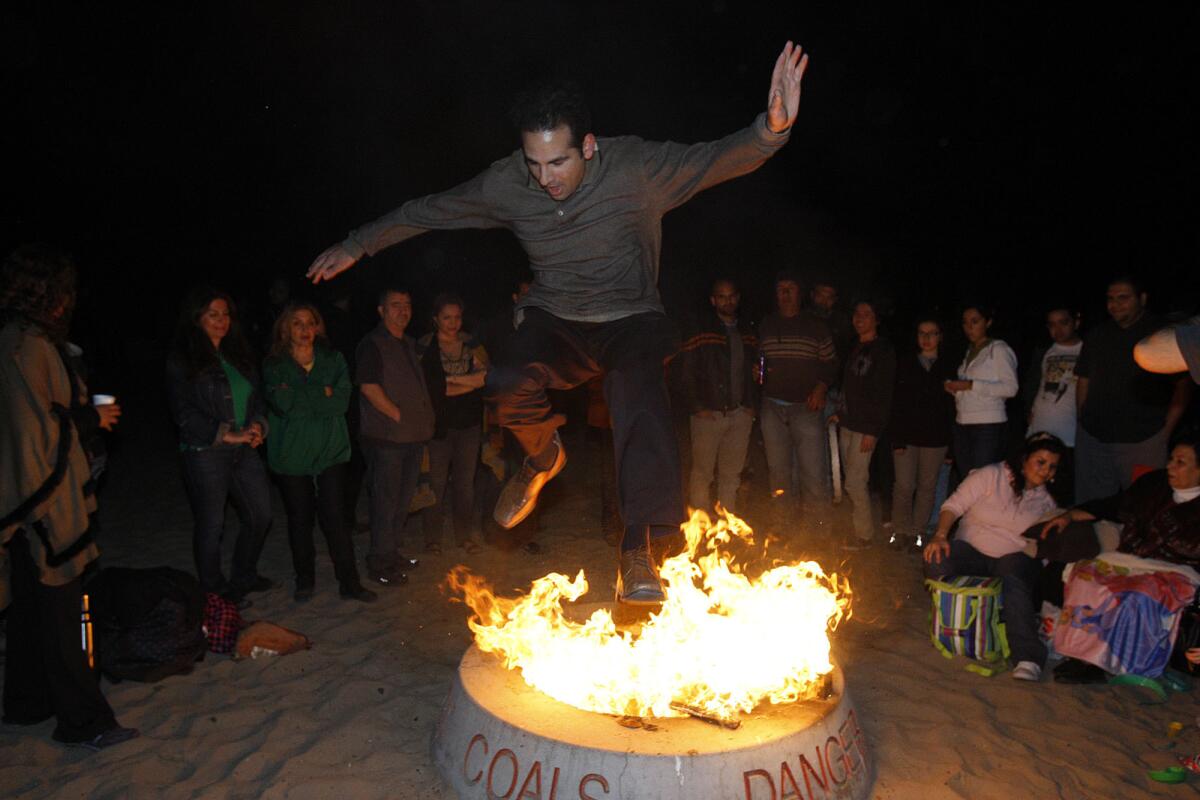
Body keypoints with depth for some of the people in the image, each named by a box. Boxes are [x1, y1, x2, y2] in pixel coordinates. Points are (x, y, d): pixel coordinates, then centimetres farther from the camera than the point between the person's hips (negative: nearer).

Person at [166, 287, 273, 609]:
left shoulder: (237, 354, 13)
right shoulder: (181, 361, -6)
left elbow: (257, 396, 16)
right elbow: (184, 413, -11)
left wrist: (257, 425, -3)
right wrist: (227, 435, -16)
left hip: (244, 449, 6)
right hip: (205, 452, -6)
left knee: (260, 514, 11)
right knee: (211, 525, 4)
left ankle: (243, 578, 31)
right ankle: (215, 592, 21)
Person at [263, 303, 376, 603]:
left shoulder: (333, 360, 5)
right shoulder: (274, 365, 1)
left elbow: (341, 401, -9)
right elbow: (283, 404, -16)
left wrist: (299, 396, -13)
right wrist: (321, 394, -12)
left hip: (330, 450, 0)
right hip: (291, 453, 0)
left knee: (335, 515, -1)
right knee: (299, 517, 10)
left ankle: (349, 581, 7)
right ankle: (304, 579, 27)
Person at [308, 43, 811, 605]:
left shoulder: (635, 167, -18)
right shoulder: (506, 185, -10)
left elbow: (718, 160, -28)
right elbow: (429, 211, 3)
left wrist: (772, 129, -49)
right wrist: (356, 246, 11)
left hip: (629, 320, -2)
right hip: (554, 322, 2)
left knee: (640, 398, -30)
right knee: (508, 385, -29)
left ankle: (637, 550, -22)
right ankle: (543, 457, 5)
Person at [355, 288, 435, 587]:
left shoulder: (409, 345, 17)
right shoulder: (372, 344, -9)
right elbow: (368, 387, -18)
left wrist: (423, 423, 12)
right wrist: (399, 416, -16)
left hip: (413, 437, 8)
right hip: (386, 438, -8)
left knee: (403, 500, 16)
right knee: (386, 501, -1)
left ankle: (392, 553, 31)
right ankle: (379, 564, 11)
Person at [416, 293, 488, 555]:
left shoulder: (471, 344, 6)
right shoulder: (424, 347, -5)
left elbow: (485, 376, -3)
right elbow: (432, 387, -13)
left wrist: (451, 380, -14)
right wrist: (470, 381, -12)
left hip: (468, 424, 3)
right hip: (439, 423, -3)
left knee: (465, 481, 10)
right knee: (436, 482, 4)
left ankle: (465, 534, 23)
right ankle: (432, 538, 18)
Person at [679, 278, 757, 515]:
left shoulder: (747, 334, 12)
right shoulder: (701, 331, -4)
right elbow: (688, 373, -7)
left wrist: (750, 404, 9)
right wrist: (697, 407, -11)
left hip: (739, 415, 5)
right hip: (709, 414, -5)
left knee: (731, 474, 11)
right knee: (702, 473, -1)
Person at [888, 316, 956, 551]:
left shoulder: (948, 367, 4)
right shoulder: (905, 364, 4)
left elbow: (951, 404, 2)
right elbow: (896, 403, -1)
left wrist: (948, 435, -6)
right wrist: (897, 438, -8)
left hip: (935, 437, 1)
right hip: (907, 435, 0)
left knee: (927, 486, 8)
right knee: (904, 485, -2)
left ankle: (917, 531, 20)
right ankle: (901, 531, 13)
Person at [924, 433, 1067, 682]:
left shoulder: (1045, 502, 14)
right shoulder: (990, 476, 1)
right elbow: (953, 505, -5)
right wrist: (940, 535, -21)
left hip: (1014, 558, 1)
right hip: (971, 550, -1)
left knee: (1012, 583, -36)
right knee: (937, 561, -34)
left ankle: (1028, 659, -43)